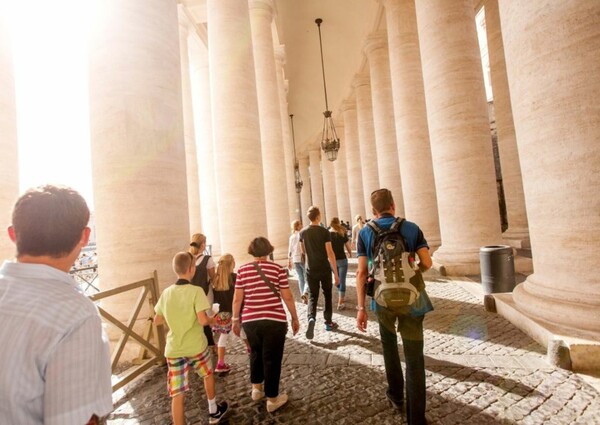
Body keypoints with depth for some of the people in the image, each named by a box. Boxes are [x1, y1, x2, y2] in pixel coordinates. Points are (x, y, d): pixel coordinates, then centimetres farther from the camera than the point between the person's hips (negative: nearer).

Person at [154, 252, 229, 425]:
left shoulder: (166, 292, 0)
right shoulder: (196, 291, -16)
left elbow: (157, 320, 9)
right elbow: (203, 320, -23)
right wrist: (212, 320, -2)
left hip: (173, 350, 3)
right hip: (196, 347, -2)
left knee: (177, 394, 7)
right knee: (208, 375, 25)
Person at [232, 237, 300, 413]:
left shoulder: (242, 270, -1)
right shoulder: (277, 269, -6)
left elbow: (237, 299, 1)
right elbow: (287, 297, -4)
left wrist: (235, 320, 13)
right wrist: (295, 318, 8)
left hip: (250, 320, 3)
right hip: (274, 320, -3)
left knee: (256, 353, 26)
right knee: (272, 358, 12)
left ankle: (256, 388, 42)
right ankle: (272, 399, 25)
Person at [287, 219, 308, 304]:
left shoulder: (292, 237, 7)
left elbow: (290, 250, 8)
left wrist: (289, 261, 15)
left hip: (295, 260, 5)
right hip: (304, 259, -5)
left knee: (300, 279, 12)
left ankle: (304, 299, 14)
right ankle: (305, 293, -20)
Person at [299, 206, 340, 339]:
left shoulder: (303, 232, -1)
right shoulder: (324, 232, -13)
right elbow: (330, 253, -16)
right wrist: (336, 273, -12)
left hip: (311, 270, 2)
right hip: (325, 269, -2)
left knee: (312, 296, 7)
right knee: (327, 295, 15)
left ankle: (311, 318, -18)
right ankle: (328, 322, 23)